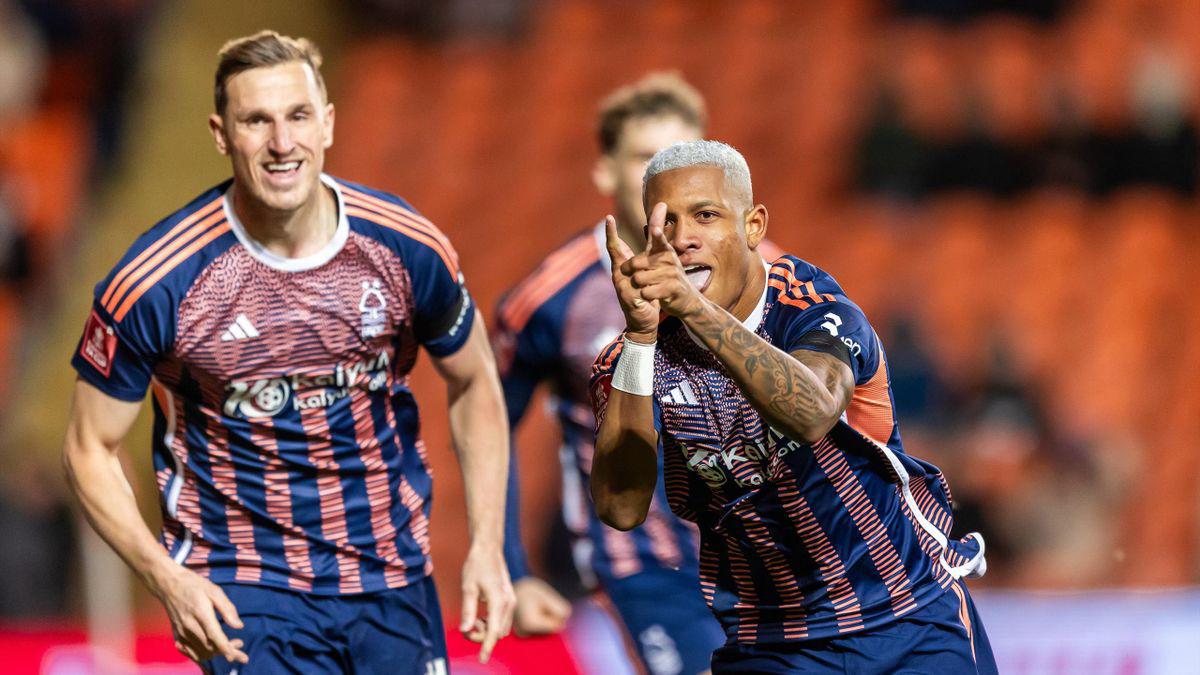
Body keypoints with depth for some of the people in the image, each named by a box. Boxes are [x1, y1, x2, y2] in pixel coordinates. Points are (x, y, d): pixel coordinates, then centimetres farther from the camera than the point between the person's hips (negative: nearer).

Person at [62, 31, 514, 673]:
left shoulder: (407, 247, -7)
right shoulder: (154, 283, -16)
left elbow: (474, 384, 10)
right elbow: (90, 449, -6)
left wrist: (486, 547, 2)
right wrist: (167, 579, -20)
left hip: (393, 572, 4)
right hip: (242, 587, -3)